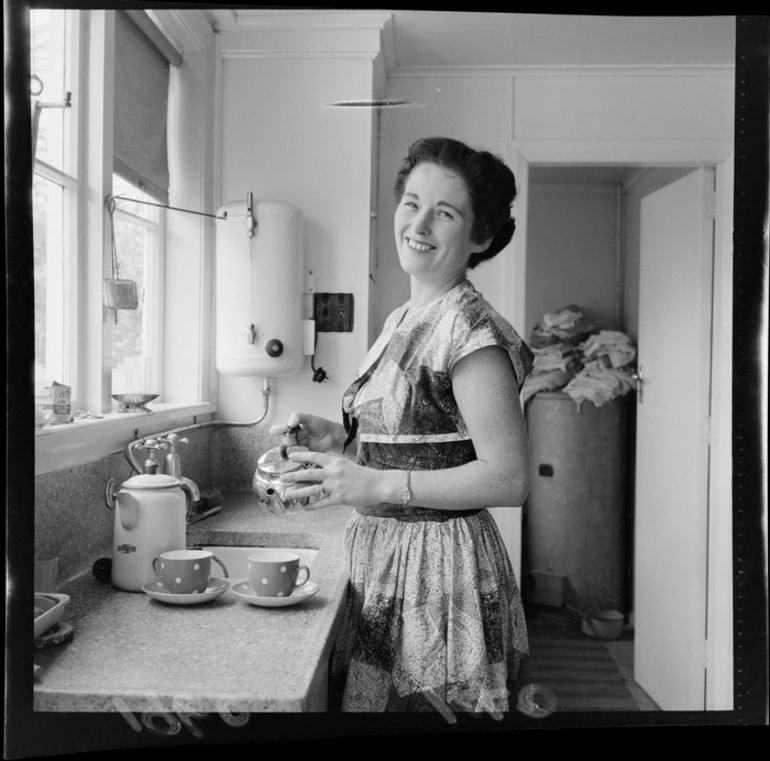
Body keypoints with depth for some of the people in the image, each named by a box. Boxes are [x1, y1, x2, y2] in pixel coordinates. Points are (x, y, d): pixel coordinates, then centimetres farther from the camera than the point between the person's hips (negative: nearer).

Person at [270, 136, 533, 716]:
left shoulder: (470, 328, -16)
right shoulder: (403, 321, 11)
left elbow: (509, 478, -20)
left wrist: (376, 484, -21)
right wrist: (340, 438, 3)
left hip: (442, 568, -8)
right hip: (386, 561, 8)